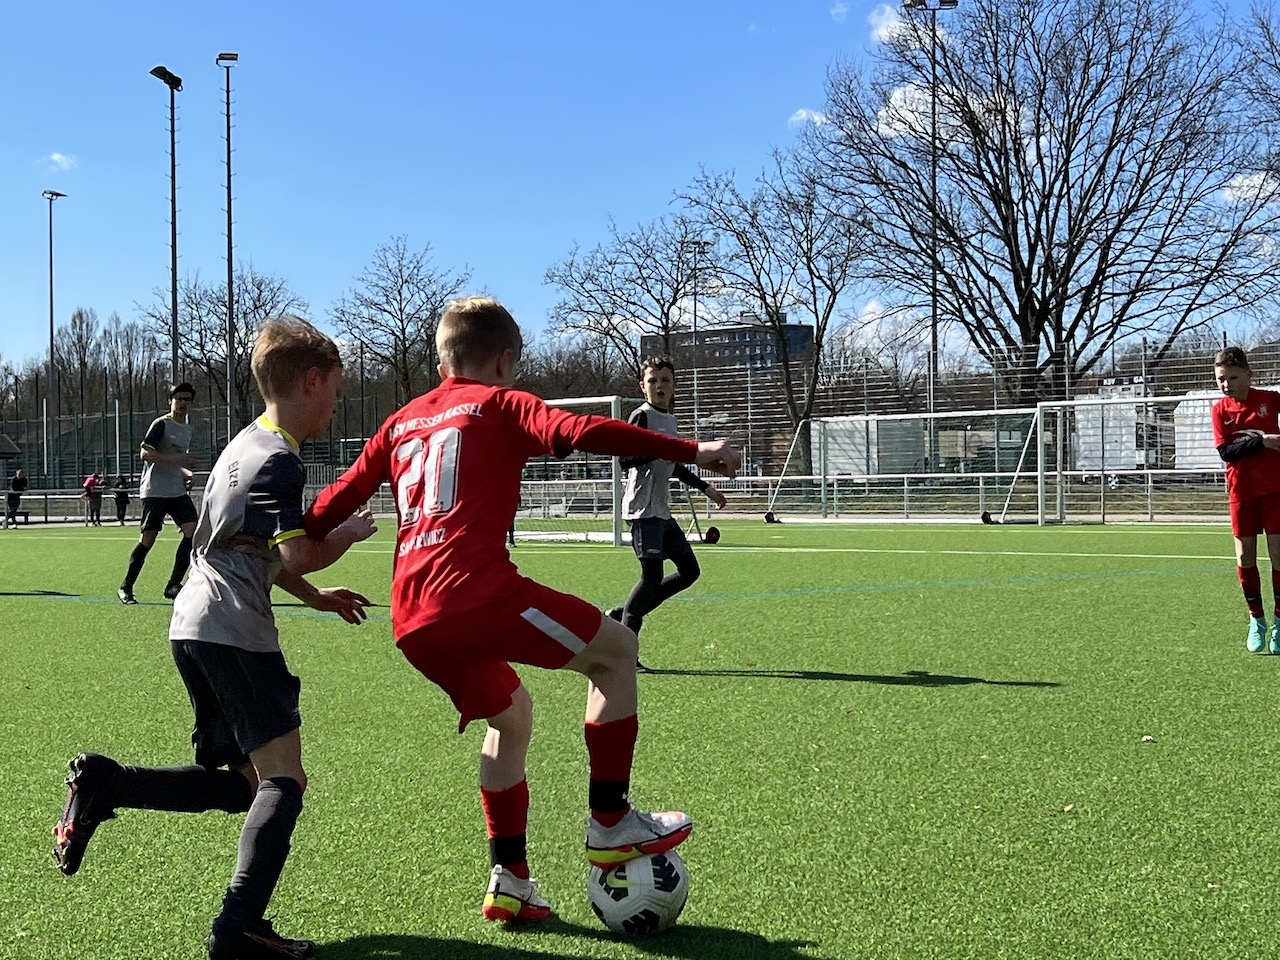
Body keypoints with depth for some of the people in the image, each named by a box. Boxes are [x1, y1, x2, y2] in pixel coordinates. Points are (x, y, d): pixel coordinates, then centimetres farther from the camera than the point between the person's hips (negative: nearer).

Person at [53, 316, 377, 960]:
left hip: (195, 628, 10)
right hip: (232, 631, -10)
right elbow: (296, 556, -21)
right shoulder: (279, 459, -11)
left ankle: (102, 786, 5)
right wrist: (349, 534, -3)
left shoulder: (249, 444, 20)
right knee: (284, 778, -9)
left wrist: (317, 597, 28)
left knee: (243, 785, 13)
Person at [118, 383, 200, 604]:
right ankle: (126, 587, 9)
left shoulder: (187, 429, 18)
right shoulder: (161, 424, -6)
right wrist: (177, 459, -22)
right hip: (155, 491, -7)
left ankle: (173, 585, -5)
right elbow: (145, 453, -16)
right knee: (148, 538, -5)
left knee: (192, 531, -10)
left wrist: (187, 473, 11)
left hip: (178, 491, 7)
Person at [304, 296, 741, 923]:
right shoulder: (500, 404, 6)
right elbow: (580, 431, -10)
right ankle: (611, 823, 9)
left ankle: (509, 880, 25)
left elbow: (338, 499, 24)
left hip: (413, 624, 7)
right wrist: (691, 451, -13)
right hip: (478, 594, -7)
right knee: (615, 649, 10)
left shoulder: (401, 422, 24)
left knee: (510, 714, 27)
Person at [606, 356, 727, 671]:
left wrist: (705, 487, 33)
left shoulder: (669, 419, 18)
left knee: (689, 571, 8)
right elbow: (626, 459, -20)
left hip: (662, 510, 9)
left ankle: (622, 614, 15)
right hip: (642, 509, -9)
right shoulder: (641, 416, -9)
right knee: (653, 575, -12)